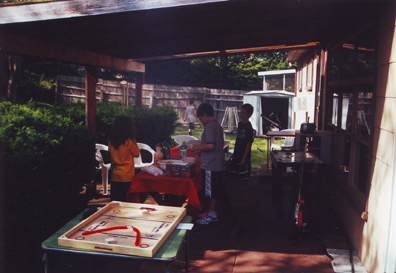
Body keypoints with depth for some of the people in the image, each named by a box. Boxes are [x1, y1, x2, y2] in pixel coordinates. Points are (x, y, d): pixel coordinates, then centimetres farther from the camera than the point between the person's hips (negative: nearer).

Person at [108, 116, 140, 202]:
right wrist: (134, 140, 1)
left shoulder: (111, 141, 1)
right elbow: (137, 154, 0)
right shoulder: (128, 142, -13)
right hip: (126, 178, -5)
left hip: (114, 178, 5)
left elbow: (110, 158, 9)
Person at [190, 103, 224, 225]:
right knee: (212, 191, 18)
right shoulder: (217, 126, 13)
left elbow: (210, 146, -27)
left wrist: (197, 147, -14)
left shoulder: (209, 127, -17)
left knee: (211, 191, 1)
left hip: (210, 165, -10)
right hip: (217, 164, 10)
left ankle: (212, 215, 11)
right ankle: (211, 211, 28)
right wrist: (200, 148, 20)